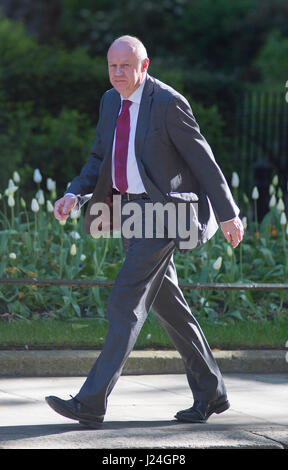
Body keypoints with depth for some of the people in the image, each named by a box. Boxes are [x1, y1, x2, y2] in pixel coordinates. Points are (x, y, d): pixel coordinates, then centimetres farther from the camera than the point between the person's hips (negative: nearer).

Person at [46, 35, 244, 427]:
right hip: (130, 210, 9)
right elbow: (100, 159, 14)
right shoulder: (111, 101, 8)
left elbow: (202, 159, -11)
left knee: (126, 302, -14)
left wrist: (228, 214, -8)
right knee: (167, 303, 13)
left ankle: (92, 402, -16)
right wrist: (74, 195, -4)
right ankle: (211, 394, 24)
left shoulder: (168, 103, -15)